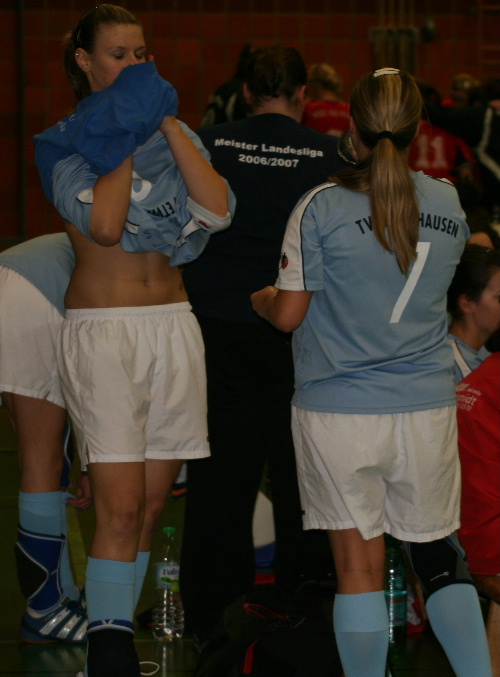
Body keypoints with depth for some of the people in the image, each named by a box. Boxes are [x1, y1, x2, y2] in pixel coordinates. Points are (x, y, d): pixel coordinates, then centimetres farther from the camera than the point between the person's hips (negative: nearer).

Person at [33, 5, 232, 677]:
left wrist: (166, 123, -6)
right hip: (101, 327, -5)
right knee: (121, 506, -11)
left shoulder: (172, 133, 12)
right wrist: (127, 134, -9)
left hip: (173, 325, 5)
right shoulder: (65, 141, -1)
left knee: (152, 502, 7)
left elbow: (217, 208, -7)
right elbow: (104, 224, -19)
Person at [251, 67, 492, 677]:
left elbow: (288, 314, -6)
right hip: (427, 404, 4)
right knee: (436, 552, 15)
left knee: (359, 564, 3)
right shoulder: (449, 204, 2)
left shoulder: (323, 207, -10)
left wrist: (259, 299, 15)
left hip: (339, 409, -3)